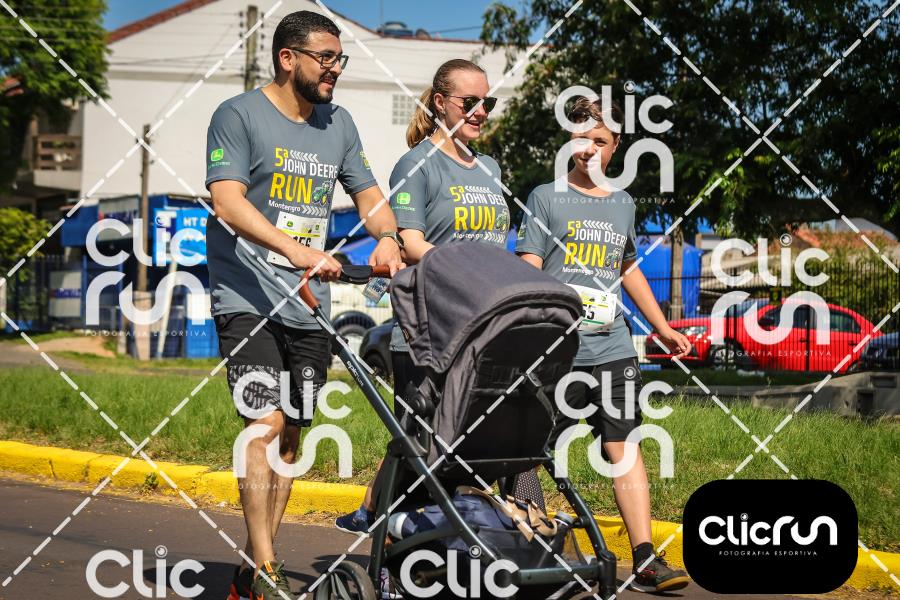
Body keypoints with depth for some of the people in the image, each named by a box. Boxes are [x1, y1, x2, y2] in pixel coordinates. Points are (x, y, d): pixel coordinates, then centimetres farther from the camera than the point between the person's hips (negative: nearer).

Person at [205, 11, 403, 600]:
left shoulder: (338, 123, 15)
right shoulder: (239, 116, -4)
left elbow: (368, 192, 19)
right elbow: (228, 200, -16)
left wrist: (386, 236, -6)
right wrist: (296, 249, -29)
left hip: (309, 306, 6)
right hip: (249, 300, -6)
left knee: (290, 435, 7)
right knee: (266, 424, -17)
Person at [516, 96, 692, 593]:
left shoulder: (622, 204, 17)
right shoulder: (547, 198, 3)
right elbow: (528, 272, -3)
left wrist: (662, 328, 30)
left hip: (613, 350, 4)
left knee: (625, 448, -3)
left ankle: (645, 561, -6)